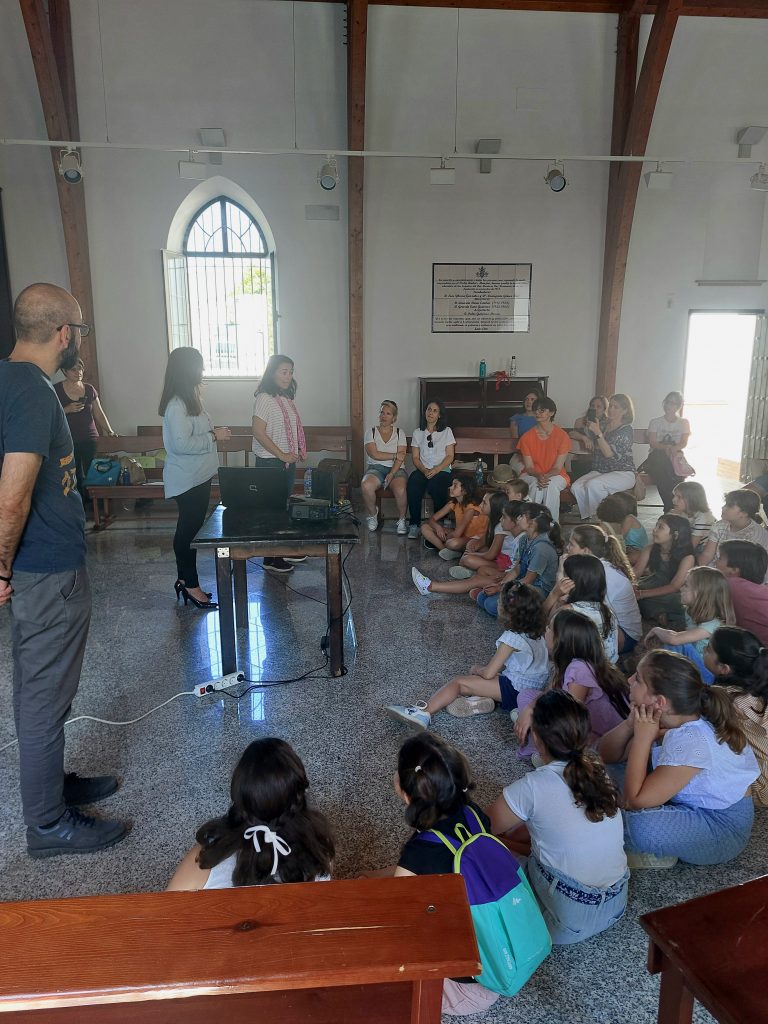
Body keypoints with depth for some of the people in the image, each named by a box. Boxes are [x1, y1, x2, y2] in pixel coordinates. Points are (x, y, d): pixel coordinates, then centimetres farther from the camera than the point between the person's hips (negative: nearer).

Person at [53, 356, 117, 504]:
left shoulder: (89, 389, 12)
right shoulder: (56, 390, 1)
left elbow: (99, 414, 13)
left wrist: (109, 431, 0)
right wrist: (67, 409, -14)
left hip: (90, 440, 3)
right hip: (68, 442, -3)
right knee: (76, 477, -8)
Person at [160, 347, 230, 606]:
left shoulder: (188, 399, 12)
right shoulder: (177, 405, -20)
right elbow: (181, 444, -26)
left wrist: (213, 432, 12)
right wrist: (213, 436, -20)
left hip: (197, 477, 10)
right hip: (187, 479, -10)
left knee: (188, 528, 16)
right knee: (189, 529, -2)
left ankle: (184, 579, 26)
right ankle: (191, 585, 8)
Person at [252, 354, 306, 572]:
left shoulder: (287, 397, 12)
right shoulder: (265, 398, -15)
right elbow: (258, 432, -20)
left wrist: (299, 450, 7)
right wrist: (281, 455, -18)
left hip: (288, 461, 9)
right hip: (270, 462, -8)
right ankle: (271, 559, 8)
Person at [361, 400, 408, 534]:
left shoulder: (399, 433, 9)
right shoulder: (371, 432, 8)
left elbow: (401, 457, -3)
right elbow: (374, 454, -7)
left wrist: (391, 474, -17)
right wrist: (395, 455, -7)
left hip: (395, 469, 0)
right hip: (376, 468, 0)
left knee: (400, 489, -34)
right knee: (366, 486, -34)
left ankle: (401, 520, -9)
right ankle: (372, 515, -5)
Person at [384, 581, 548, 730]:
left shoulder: (512, 638, -21)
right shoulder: (536, 631, 3)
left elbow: (488, 673, -15)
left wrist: (478, 671, 6)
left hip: (515, 690, -9)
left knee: (459, 682, -12)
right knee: (475, 669, 19)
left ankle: (424, 712, -20)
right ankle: (480, 698, -8)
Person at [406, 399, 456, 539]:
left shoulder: (446, 431, 10)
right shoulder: (418, 433, 16)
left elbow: (450, 456, 3)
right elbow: (415, 457, 9)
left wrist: (436, 470, -13)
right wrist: (424, 470, -11)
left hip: (442, 470, -2)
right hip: (422, 470, 2)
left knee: (435, 486, -36)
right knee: (412, 485, -32)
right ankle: (414, 524, -22)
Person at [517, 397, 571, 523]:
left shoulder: (562, 435, -8)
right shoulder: (527, 437, -4)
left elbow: (557, 468, -10)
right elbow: (529, 467, -6)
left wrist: (546, 476, -30)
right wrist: (539, 476, -28)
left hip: (555, 475, -1)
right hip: (532, 475, 1)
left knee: (552, 485, -35)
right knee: (535, 484, -34)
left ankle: (552, 523, -27)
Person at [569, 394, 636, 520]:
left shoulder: (626, 430, -5)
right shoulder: (603, 425, 14)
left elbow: (610, 454, -16)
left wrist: (598, 433, -21)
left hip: (623, 473, -6)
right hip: (600, 471, 6)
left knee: (593, 485, -34)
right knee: (576, 487, -23)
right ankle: (588, 519, -12)